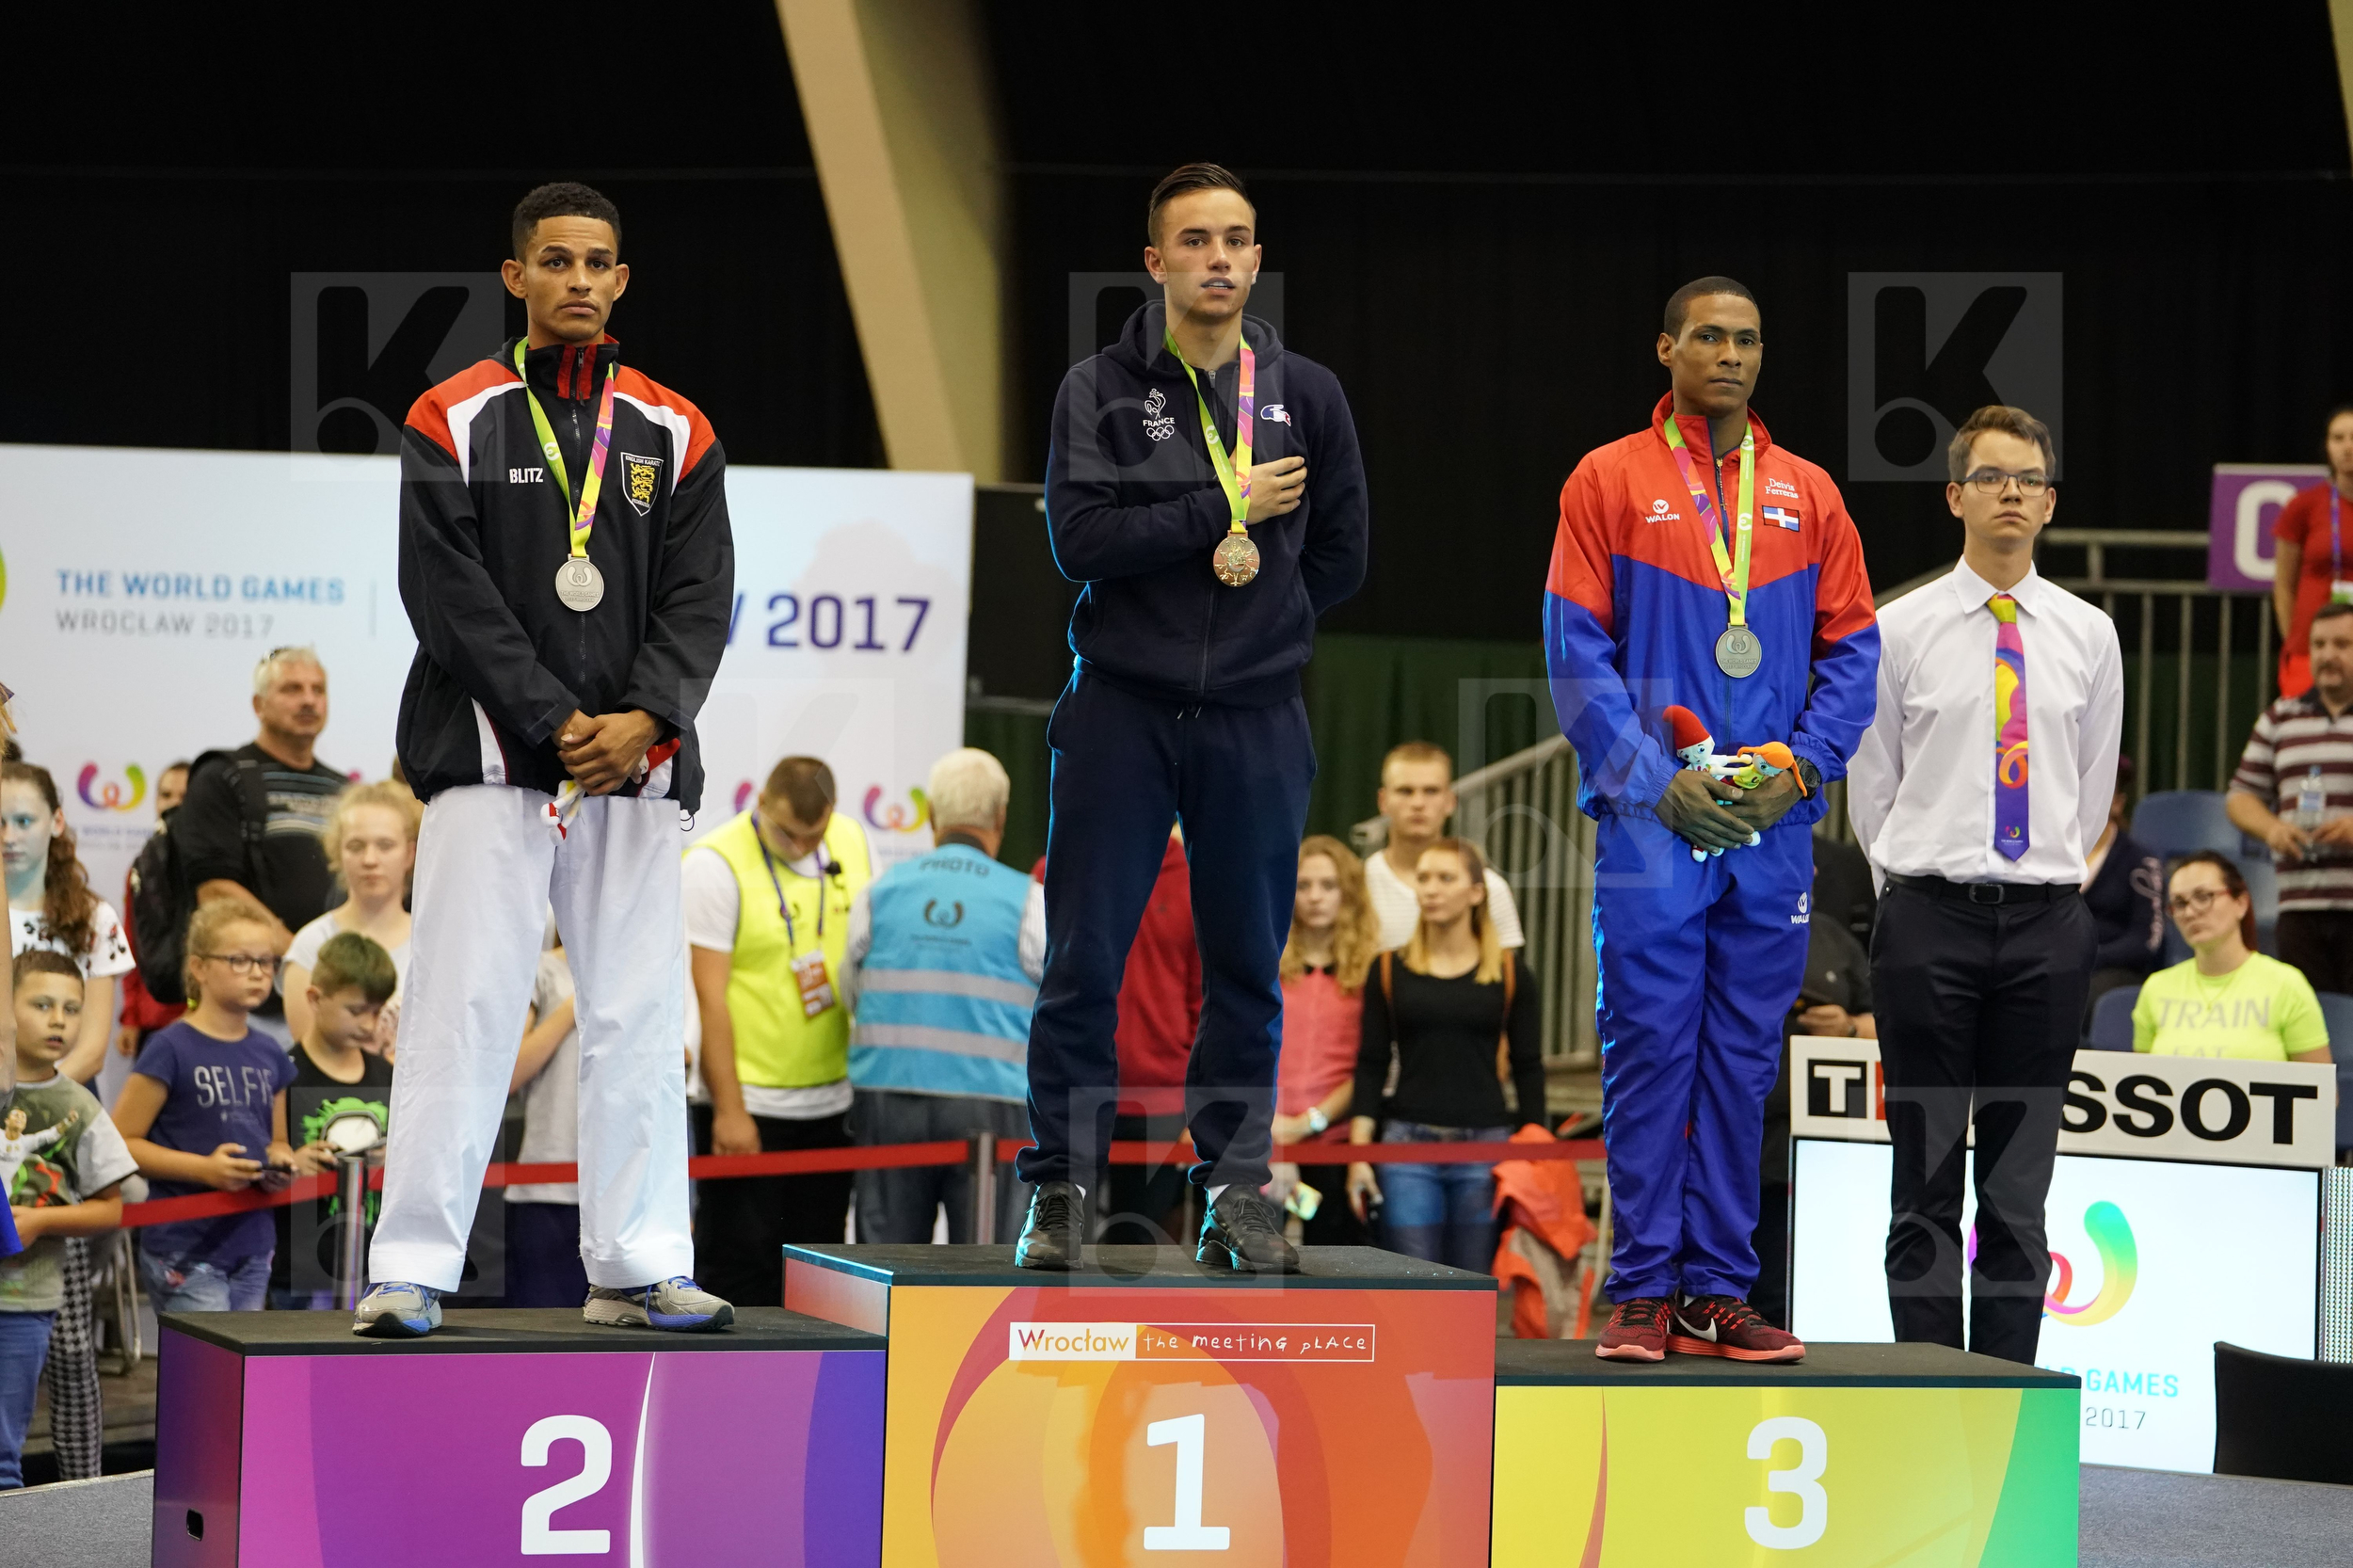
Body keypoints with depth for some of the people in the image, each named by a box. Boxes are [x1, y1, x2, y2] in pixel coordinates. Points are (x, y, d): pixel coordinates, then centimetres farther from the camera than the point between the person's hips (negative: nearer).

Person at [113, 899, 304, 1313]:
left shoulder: (270, 1055, 11)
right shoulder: (172, 1050, -9)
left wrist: (282, 1163, 0)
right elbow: (120, 1142, -11)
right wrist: (204, 1167, -19)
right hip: (184, 1254, -7)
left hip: (252, 1250, 7)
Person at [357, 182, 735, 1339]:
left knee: (640, 1018, 3)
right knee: (461, 1012, -6)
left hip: (636, 767, 3)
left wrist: (643, 719, -12)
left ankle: (637, 1267, 9)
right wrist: (556, 724, -13)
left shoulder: (673, 435, 11)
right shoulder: (454, 423, 2)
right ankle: (412, 1270, -4)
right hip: (488, 763, -3)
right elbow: (450, 595, -6)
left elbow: (700, 598, 4)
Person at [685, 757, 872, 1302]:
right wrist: (729, 1110, -17)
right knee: (739, 1260, -5)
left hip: (834, 1099, 6)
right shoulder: (716, 863, -12)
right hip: (750, 1106, -6)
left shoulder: (851, 840, 5)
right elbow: (710, 996, -14)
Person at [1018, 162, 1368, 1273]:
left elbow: (1338, 557, 13)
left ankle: (1234, 1190, 14)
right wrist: (1224, 509, -12)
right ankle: (1059, 1189, 5)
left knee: (1248, 970, 6)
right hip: (1121, 715, -2)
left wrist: (1253, 579, 2)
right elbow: (1080, 536, -12)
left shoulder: (1306, 396, 9)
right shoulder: (1101, 390, 1)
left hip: (1254, 722, 2)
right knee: (1084, 964, -2)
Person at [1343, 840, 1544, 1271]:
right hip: (1408, 1144, 0)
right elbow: (1370, 1067, 6)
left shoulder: (1509, 973, 5)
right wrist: (1358, 1155, -2)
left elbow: (1528, 1070, 7)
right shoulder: (1391, 970, 6)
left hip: (1485, 1145, 0)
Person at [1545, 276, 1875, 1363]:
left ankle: (1720, 1291, 8)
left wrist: (1802, 766, -5)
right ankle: (1645, 1293, 0)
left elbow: (1853, 651, 11)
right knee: (1649, 1047, -4)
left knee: (1745, 1058, 4)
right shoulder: (1610, 481, 4)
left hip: (1772, 825, 3)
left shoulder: (1807, 496, 12)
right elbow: (1576, 651, -2)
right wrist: (1656, 782, -11)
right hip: (1651, 820, -3)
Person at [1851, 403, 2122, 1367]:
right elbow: (1871, 789, 7)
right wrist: (1923, 893, 9)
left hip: (2047, 928, 2)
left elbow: (2093, 791, 15)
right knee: (1926, 1186, -1)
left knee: (2022, 1191, 4)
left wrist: (2051, 883, 13)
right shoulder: (1900, 631, 0)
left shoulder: (2088, 635, 8)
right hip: (1929, 925, -2)